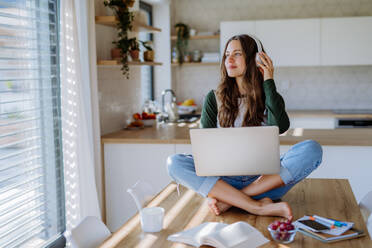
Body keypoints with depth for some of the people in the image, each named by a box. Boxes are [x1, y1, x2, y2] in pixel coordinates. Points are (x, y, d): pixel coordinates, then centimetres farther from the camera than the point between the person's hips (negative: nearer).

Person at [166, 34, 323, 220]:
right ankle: (258, 207, -32)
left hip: (265, 178, 0)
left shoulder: (269, 98, 9)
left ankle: (229, 199, -27)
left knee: (312, 149, -24)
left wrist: (268, 82, -5)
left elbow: (280, 127, -13)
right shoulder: (214, 98, 9)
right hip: (225, 179, 0)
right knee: (174, 163, -24)